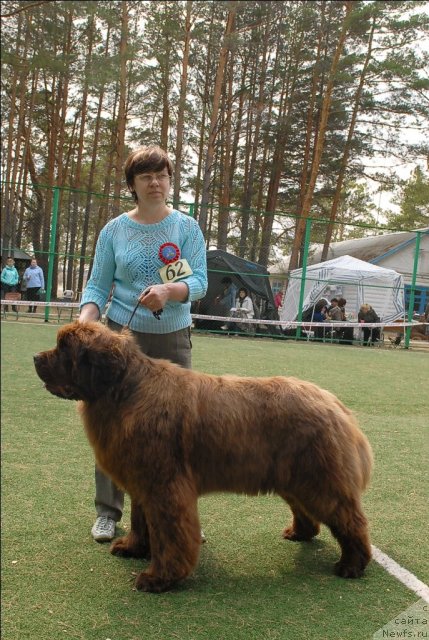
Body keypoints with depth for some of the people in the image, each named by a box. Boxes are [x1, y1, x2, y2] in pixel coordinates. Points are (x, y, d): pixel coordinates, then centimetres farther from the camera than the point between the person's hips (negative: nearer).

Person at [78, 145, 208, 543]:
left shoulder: (187, 227, 1)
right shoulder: (114, 230, 2)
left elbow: (200, 281, -7)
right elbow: (97, 285, 1)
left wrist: (169, 291, -28)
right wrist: (86, 320, -18)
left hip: (173, 337, 0)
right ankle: (108, 510, 15)